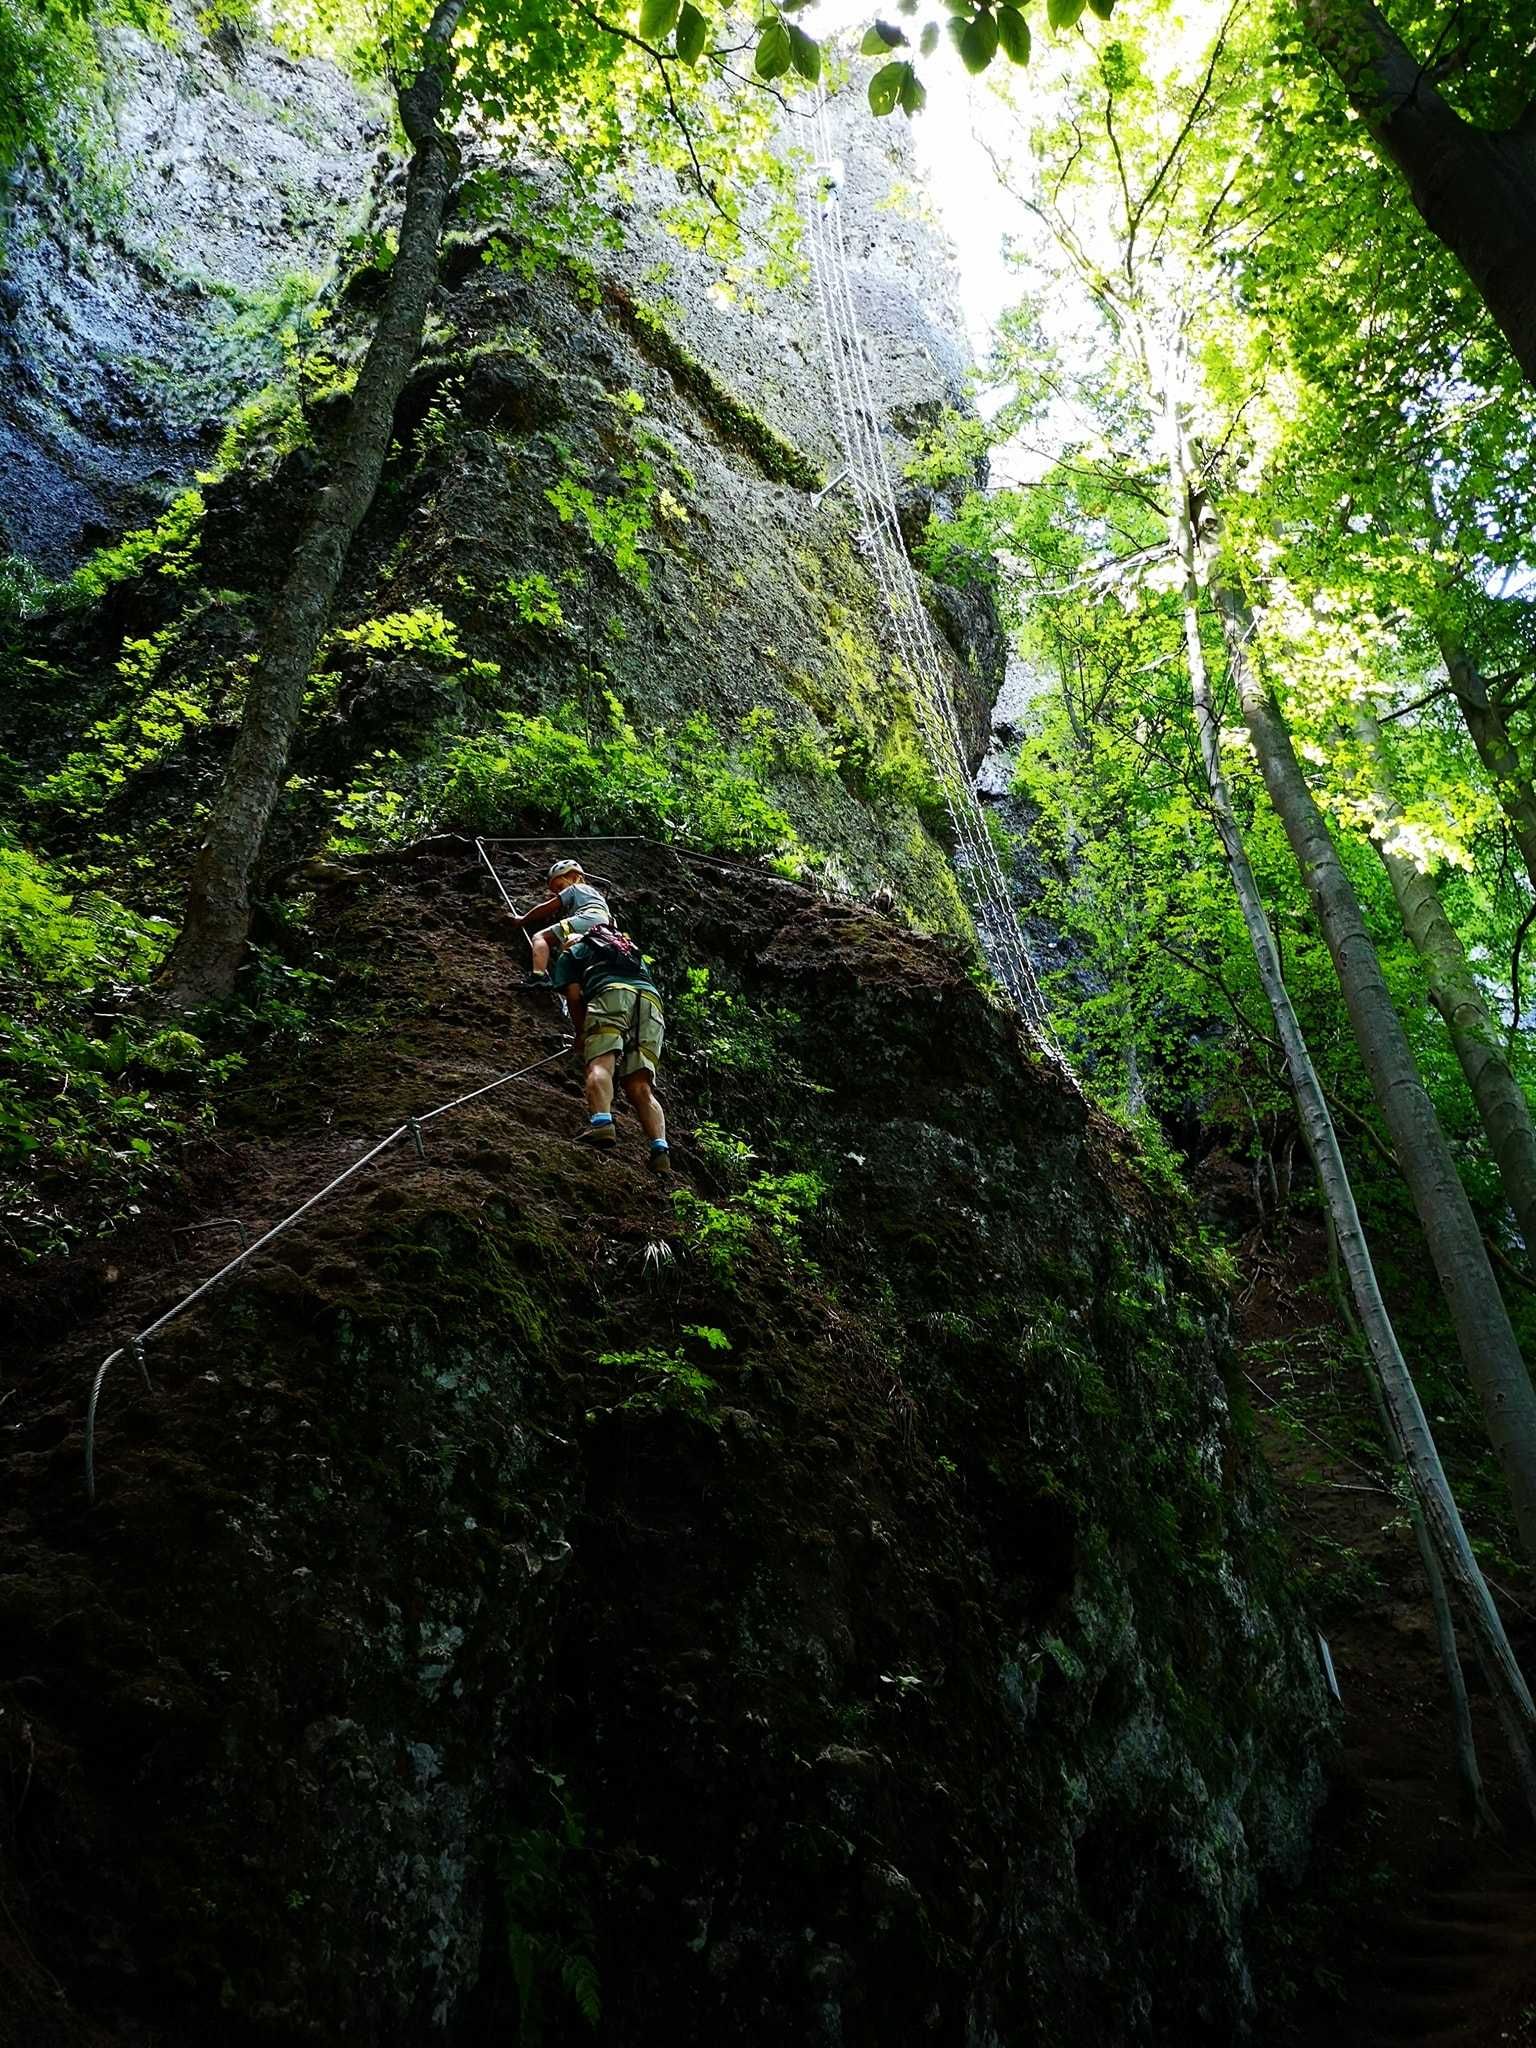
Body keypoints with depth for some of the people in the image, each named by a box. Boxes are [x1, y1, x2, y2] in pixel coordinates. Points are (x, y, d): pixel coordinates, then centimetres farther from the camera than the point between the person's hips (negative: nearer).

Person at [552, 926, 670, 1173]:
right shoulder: (633, 950, 44)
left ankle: (601, 1123, -48)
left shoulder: (571, 953, 29)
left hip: (612, 994, -4)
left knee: (600, 1064, -20)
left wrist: (581, 1035, 26)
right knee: (640, 1086, -4)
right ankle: (660, 1150, -25)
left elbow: (574, 996, 14)